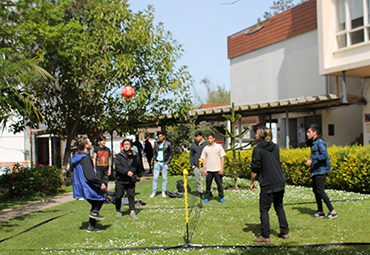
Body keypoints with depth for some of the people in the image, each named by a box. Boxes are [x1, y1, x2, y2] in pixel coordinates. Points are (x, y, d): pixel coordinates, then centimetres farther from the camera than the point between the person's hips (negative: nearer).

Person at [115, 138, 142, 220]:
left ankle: (132, 212, 9)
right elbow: (118, 166, -16)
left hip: (131, 181, 2)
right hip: (120, 180, -2)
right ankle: (118, 210, 25)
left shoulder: (135, 156, 7)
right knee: (118, 196, 6)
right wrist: (127, 172, -26)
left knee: (131, 196, 3)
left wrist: (139, 176, 27)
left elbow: (139, 167, 21)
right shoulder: (119, 156, -3)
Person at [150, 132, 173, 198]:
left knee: (164, 178, 3)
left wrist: (167, 162, -6)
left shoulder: (168, 144, 0)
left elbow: (170, 154, 3)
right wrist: (154, 160, 4)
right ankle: (153, 192, 7)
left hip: (164, 163, -2)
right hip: (157, 162, 2)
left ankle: (163, 192, 11)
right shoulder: (156, 144, 9)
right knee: (155, 177, 0)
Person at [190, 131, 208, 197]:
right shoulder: (193, 145, 10)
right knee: (198, 181, 7)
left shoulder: (206, 144, 3)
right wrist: (192, 165, 3)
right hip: (196, 166, 3)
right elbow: (191, 155, 12)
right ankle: (200, 192, 16)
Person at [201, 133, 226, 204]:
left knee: (220, 184, 1)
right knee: (208, 184, 5)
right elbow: (204, 159, 9)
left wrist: (222, 168, -5)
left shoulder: (219, 147, 3)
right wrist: (204, 169, 1)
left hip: (217, 170, -1)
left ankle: (221, 198, 11)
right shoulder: (205, 148, 8)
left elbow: (222, 158, 3)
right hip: (208, 170, 2)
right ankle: (207, 198, 15)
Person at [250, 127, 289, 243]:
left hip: (267, 184, -6)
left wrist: (252, 182, 1)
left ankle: (265, 236, 5)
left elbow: (255, 169, -9)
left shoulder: (257, 149, -9)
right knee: (279, 207, 18)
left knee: (264, 209, 3)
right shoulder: (276, 147, 9)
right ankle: (284, 232, 22)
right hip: (280, 182, 6)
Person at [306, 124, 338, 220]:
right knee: (315, 190, 12)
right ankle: (320, 212, 21)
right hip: (315, 171, 10)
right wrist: (310, 160, 6)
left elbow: (324, 155, -24)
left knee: (320, 191, -10)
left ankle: (333, 212, -4)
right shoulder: (313, 143, 15)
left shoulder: (320, 142, -14)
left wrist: (312, 158, -25)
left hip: (321, 171, -10)